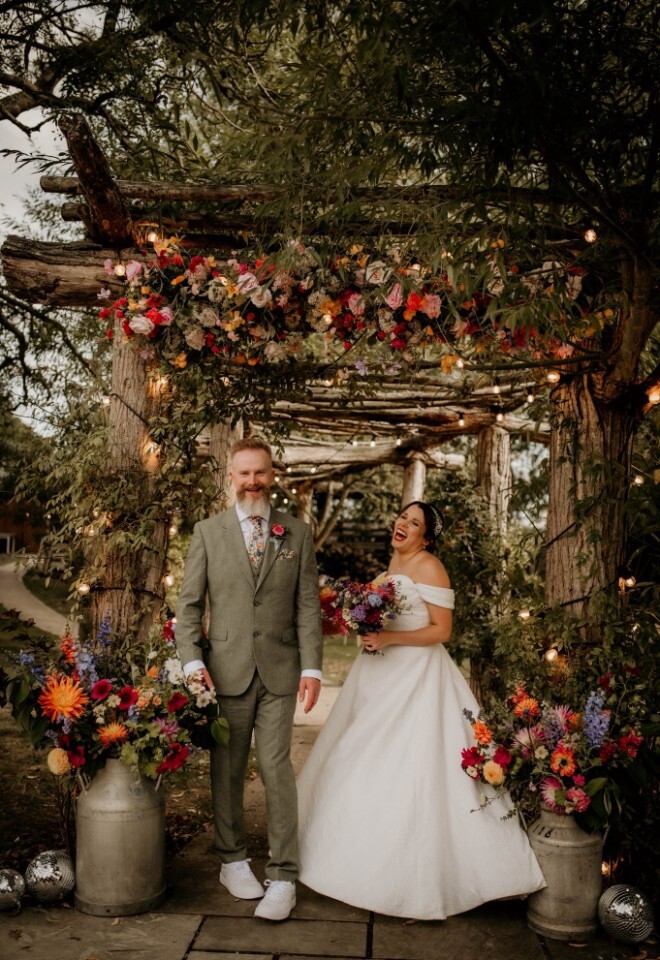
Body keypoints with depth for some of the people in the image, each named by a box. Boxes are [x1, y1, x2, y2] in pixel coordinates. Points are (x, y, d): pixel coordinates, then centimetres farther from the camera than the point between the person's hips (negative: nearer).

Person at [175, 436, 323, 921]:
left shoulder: (298, 533, 6)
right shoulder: (208, 532, 4)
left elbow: (308, 605, 4)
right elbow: (189, 604, 3)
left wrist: (312, 667, -4)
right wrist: (192, 662, -9)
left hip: (280, 671, 0)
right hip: (226, 669, 1)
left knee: (277, 769, -1)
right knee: (227, 771, 10)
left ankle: (283, 878, 10)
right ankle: (233, 860, 29)